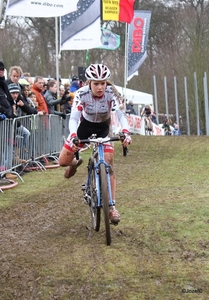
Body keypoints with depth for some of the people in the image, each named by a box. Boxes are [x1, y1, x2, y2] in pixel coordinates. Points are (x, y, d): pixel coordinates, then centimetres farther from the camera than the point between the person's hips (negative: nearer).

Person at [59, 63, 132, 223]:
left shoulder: (111, 93, -27)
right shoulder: (82, 94, -28)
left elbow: (121, 114, -35)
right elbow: (74, 118, -33)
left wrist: (126, 132, -54)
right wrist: (73, 137, -52)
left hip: (103, 128, -1)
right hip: (85, 125, 1)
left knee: (109, 165, -13)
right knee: (63, 161, -3)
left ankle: (112, 207, -7)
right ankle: (75, 163, 36)